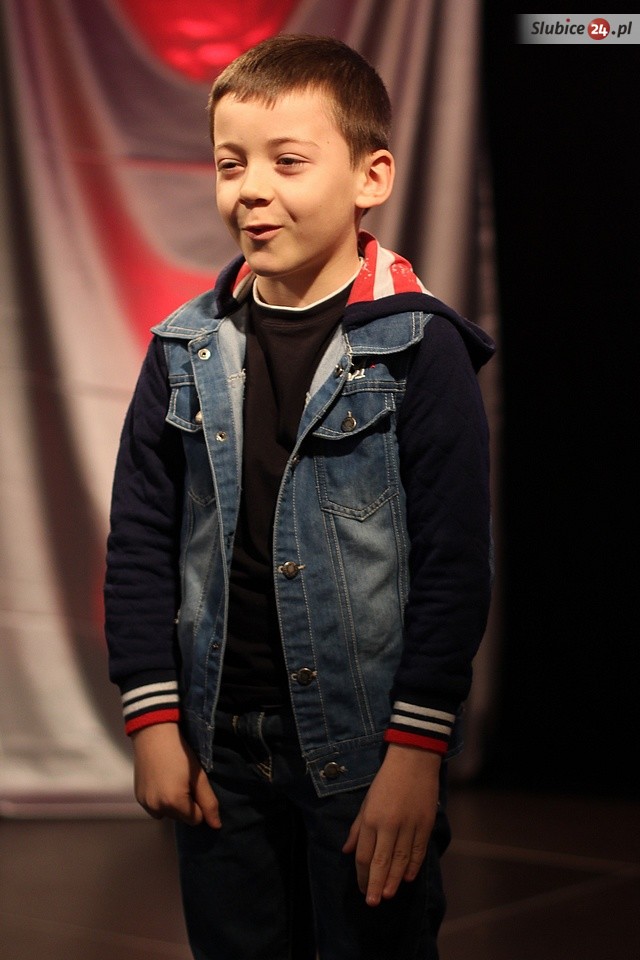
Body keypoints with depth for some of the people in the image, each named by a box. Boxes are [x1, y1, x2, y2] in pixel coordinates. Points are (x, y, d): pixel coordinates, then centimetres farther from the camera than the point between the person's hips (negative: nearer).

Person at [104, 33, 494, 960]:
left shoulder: (418, 349, -8)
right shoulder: (187, 350, 4)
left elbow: (454, 561, -10)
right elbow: (140, 543, 8)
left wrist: (416, 752, -13)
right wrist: (153, 719, 2)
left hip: (367, 750, -4)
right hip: (219, 751, 4)